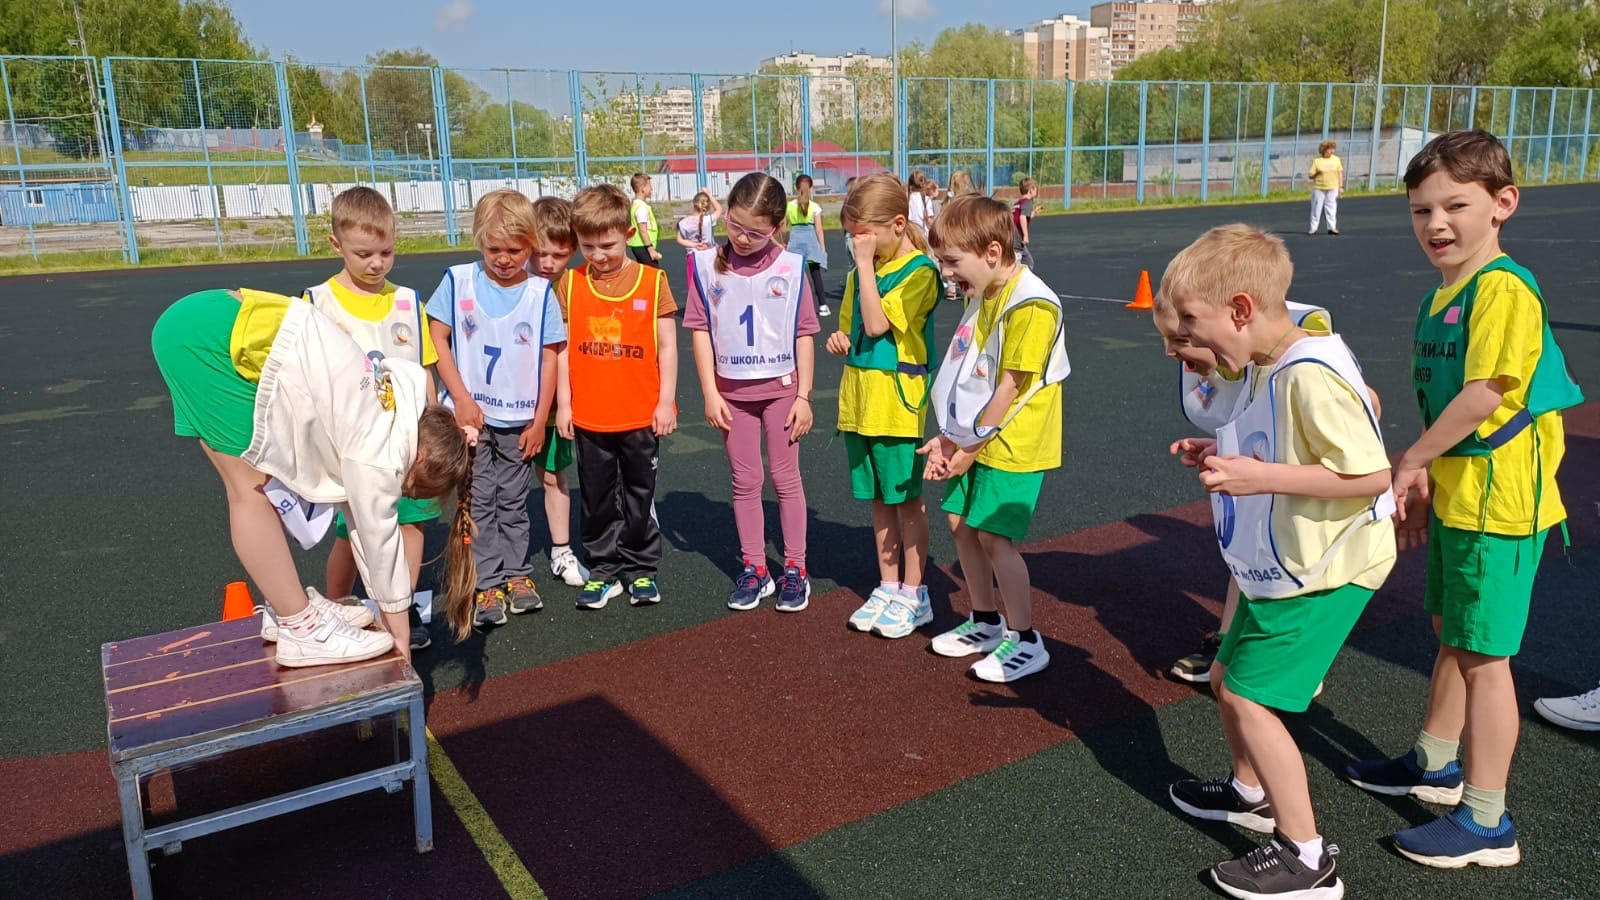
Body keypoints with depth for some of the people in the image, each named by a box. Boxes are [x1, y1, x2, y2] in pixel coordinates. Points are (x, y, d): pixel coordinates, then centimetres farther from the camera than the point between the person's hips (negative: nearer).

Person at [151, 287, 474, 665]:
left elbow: (358, 513, 18)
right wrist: (400, 632, 10)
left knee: (262, 483, 12)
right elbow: (380, 535, -3)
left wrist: (384, 608, 23)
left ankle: (289, 609, 21)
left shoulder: (375, 418, 12)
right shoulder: (379, 448, -12)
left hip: (216, 324, 9)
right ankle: (302, 630, 3)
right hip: (206, 332, -9)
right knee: (251, 490, -4)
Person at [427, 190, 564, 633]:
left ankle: (516, 573, 25)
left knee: (513, 501, 12)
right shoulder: (458, 281, -5)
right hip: (471, 413, 0)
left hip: (519, 419, 1)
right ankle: (485, 584, 12)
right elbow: (438, 339, -3)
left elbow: (549, 359, -2)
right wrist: (461, 399, -9)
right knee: (478, 502, 4)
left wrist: (540, 420, -3)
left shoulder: (540, 293, -4)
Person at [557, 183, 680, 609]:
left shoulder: (652, 280, -5)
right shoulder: (570, 283, 0)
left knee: (640, 497, 11)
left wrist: (666, 401, -5)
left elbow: (667, 345, -2)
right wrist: (564, 403, 0)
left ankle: (641, 569, 26)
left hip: (641, 415, -1)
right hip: (589, 417, 2)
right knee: (597, 499, 12)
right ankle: (603, 570, 26)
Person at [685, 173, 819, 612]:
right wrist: (710, 392, -5)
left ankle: (795, 568, 17)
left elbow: (804, 334, -4)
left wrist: (804, 396, -5)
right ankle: (754, 568, 21)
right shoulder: (706, 264, -6)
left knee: (786, 477, 7)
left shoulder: (791, 267, -8)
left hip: (781, 386, -1)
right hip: (732, 390, 2)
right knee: (745, 481, 10)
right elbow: (700, 329, -2)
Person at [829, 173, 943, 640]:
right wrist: (840, 338, -1)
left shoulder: (919, 271, -12)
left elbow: (877, 324, -21)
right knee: (878, 498, 14)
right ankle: (888, 586, 26)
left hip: (897, 398, -7)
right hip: (858, 397, 7)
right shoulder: (862, 271, 11)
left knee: (906, 498, 2)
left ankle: (914, 594, 14)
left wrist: (866, 264, -17)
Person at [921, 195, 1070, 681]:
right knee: (960, 522, 12)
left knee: (992, 534, -8)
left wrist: (971, 445, -14)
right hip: (975, 438, 9)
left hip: (1012, 443, -9)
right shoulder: (981, 295, 8)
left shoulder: (1031, 304, -21)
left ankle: (1025, 641, 8)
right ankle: (986, 622, 29)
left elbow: (1010, 386, -21)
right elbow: (967, 376, 9)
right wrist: (949, 436, 2)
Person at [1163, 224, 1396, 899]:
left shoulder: (1311, 376, -26)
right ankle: (1252, 791, 45)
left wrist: (1260, 476, -30)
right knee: (1226, 676, 20)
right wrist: (1223, 456, 4)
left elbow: (1370, 474, -28)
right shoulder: (1263, 368, 5)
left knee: (1250, 698, -7)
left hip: (1323, 571, -10)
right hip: (1280, 566, 10)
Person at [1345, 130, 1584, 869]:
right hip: (1455, 496, 9)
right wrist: (1423, 479, 10)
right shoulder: (1442, 295, 9)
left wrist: (1408, 463, -15)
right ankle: (1436, 765, 41)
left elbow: (1483, 395, -26)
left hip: (1496, 502, -9)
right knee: (1452, 634, 22)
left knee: (1483, 655, -1)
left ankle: (1487, 823, 13)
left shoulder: (1502, 289, -19)